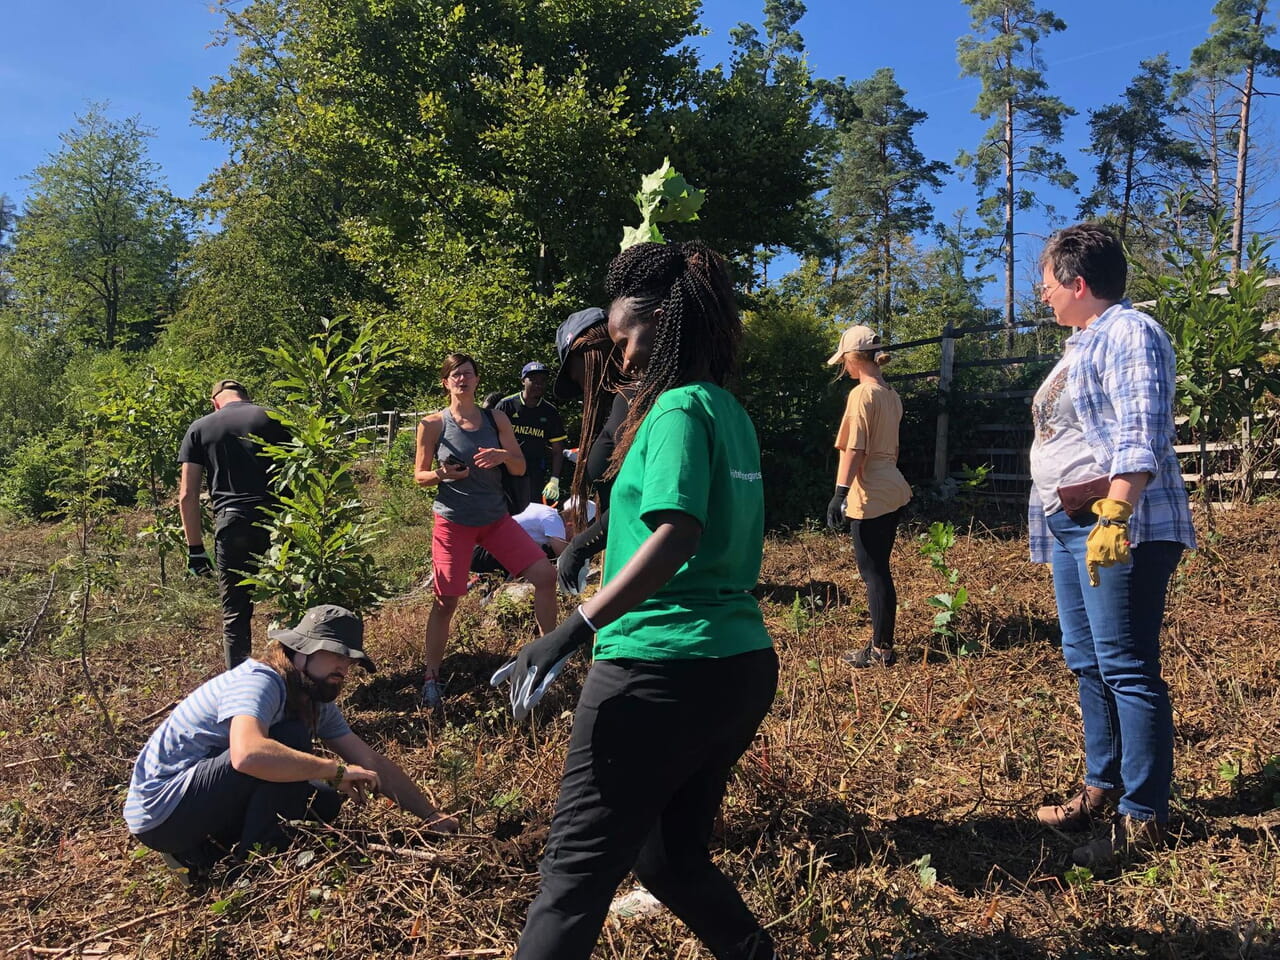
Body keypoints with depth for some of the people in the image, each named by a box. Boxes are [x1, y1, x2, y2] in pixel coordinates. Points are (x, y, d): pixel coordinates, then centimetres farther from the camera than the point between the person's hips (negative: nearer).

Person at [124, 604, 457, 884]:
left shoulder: (317, 703, 3)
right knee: (290, 738, -26)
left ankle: (201, 853, 8)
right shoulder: (259, 682, -24)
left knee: (326, 802, 3)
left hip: (201, 800, 9)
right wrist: (336, 770, -35)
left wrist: (432, 816, 1)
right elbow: (247, 754, -45)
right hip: (160, 811, -9)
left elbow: (373, 763, 5)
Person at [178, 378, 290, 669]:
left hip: (231, 526, 0)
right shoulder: (270, 418, 10)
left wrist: (195, 548, 10)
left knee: (235, 615, 9)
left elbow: (187, 496, 6)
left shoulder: (199, 429, 11)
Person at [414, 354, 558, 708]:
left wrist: (503, 456, -17)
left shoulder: (496, 419, 5)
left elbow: (520, 468, 5)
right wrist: (442, 474, -20)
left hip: (496, 518, 3)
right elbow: (419, 476, 2)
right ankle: (431, 676, 15)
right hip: (453, 521, -3)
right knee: (445, 601, -2)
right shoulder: (433, 424, -3)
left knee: (545, 575, -7)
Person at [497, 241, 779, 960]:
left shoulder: (679, 409, -11)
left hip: (661, 669, -9)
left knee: (578, 866, 0)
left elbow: (675, 532, -26)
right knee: (672, 855, 22)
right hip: (744, 664, 9)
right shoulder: (732, 412, 15)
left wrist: (574, 630, -29)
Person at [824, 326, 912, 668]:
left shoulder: (862, 394, -13)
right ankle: (882, 642, 22)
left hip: (870, 496, -9)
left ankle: (882, 649, 6)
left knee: (873, 573, -1)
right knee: (879, 571, 15)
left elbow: (853, 449, -20)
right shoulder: (892, 395, 13)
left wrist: (841, 492, -21)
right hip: (893, 491, 9)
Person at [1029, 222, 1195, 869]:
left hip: (1122, 527, -10)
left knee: (1127, 670, -7)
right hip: (1071, 525, 10)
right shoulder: (1084, 342, 21)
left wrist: (1114, 515, -31)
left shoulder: (1129, 333, -10)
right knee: (1087, 664, 14)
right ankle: (1102, 789, 25)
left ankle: (1143, 818, 2)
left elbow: (1140, 435, -22)